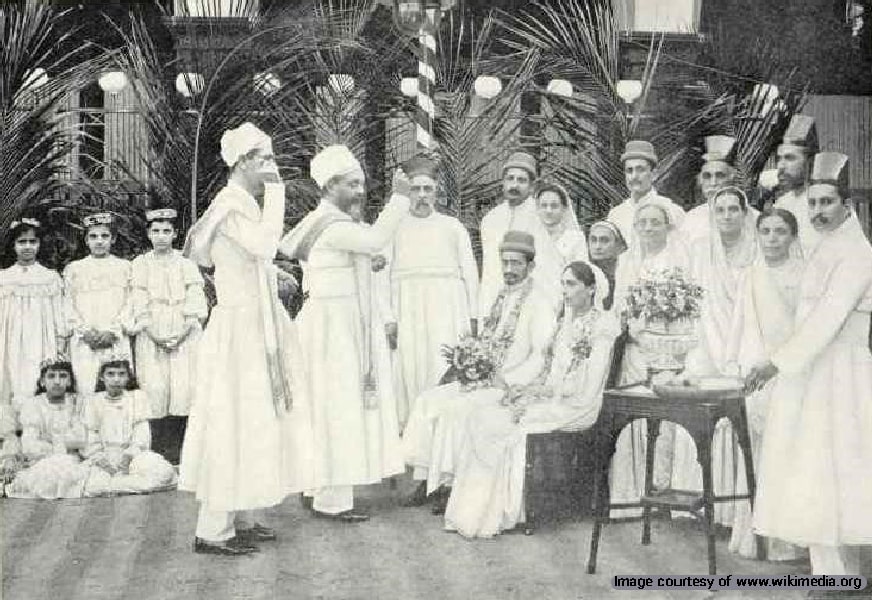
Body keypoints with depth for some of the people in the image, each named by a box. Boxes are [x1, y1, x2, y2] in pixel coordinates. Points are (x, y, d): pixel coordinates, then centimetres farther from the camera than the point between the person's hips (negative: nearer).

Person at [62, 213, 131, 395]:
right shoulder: (74, 268, 14)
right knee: (86, 389, -8)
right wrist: (85, 332, -6)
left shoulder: (125, 267, 11)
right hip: (84, 342, 1)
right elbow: (69, 306, 8)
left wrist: (112, 332, -8)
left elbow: (130, 303, 4)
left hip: (116, 341, 0)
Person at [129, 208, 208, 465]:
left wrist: (181, 335, -10)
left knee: (184, 388, -12)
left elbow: (195, 309, 4)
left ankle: (179, 453, -9)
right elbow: (139, 308, 4)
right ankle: (159, 454, -9)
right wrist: (154, 336, -9)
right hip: (152, 337, 0)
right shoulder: (140, 265, 11)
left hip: (184, 336, 0)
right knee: (155, 390, -11)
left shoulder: (187, 265, 11)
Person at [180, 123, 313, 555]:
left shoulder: (248, 203, 14)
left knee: (253, 420, 13)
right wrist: (275, 194, -22)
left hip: (262, 322, 10)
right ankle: (212, 531, 3)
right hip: (239, 325, -10)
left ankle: (244, 518, 23)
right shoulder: (230, 204, -15)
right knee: (234, 421, -5)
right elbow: (264, 245, -30)